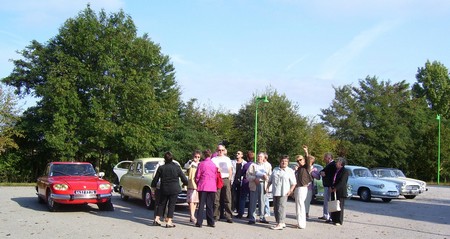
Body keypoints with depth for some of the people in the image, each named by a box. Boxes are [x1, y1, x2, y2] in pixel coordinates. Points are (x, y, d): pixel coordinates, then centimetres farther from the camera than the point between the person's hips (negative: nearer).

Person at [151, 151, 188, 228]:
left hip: (164, 189, 2)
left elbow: (155, 179, 5)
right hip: (174, 190, -2)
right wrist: (185, 183, 22)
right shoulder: (176, 167, -5)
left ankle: (157, 219, 13)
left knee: (161, 204, 17)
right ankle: (169, 222, 0)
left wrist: (153, 186, 23)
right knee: (171, 205, 3)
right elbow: (184, 178, 0)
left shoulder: (161, 168, -2)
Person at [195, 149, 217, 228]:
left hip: (203, 187, -3)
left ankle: (199, 222, -2)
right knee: (210, 205, 9)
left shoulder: (201, 164, -5)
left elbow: (197, 176, -2)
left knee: (201, 204, 1)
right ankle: (211, 222, 11)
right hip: (212, 187, 3)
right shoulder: (214, 165, 5)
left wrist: (197, 184, 14)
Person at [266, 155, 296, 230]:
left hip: (283, 193, -6)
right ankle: (282, 223, 18)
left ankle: (280, 224, -14)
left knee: (281, 207, -12)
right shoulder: (275, 170, 16)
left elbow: (293, 183, -1)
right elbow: (270, 180, 21)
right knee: (276, 208, 8)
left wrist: (290, 190, -13)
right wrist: (267, 187, 11)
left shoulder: (290, 171, 3)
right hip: (275, 192, 6)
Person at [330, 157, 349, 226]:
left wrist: (335, 188, -20)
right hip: (334, 190, 8)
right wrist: (331, 187, 7)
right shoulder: (336, 170, 15)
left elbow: (342, 182, -17)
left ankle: (339, 221, 3)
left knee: (339, 206, -3)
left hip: (340, 191, -8)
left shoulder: (345, 171, -10)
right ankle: (334, 219, 17)